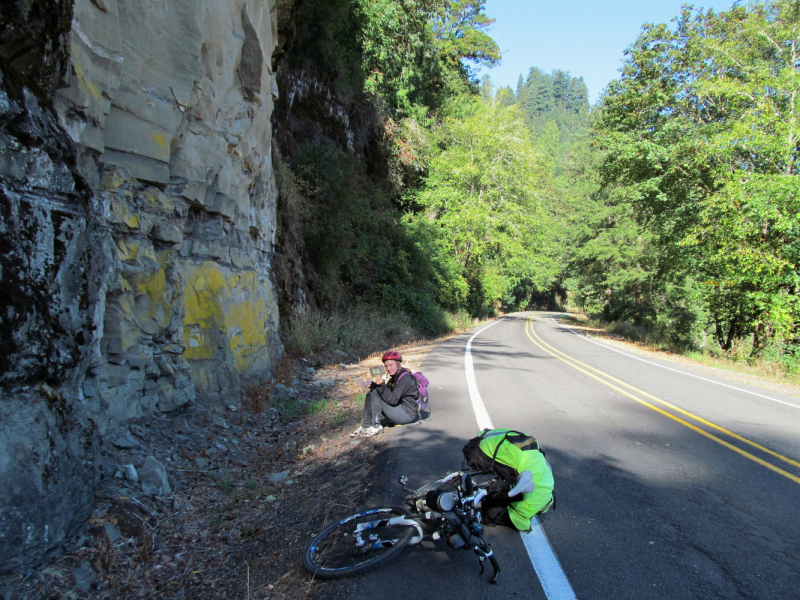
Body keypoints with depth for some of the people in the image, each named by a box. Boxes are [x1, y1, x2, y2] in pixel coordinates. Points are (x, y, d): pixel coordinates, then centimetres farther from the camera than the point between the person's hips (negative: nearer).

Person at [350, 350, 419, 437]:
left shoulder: (405, 378, -17)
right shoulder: (395, 377, 13)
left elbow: (393, 400, -25)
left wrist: (381, 385, -31)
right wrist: (373, 385, -8)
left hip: (408, 414, -10)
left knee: (376, 394, -20)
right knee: (370, 393, 5)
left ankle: (375, 427, -15)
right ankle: (365, 426, -3)